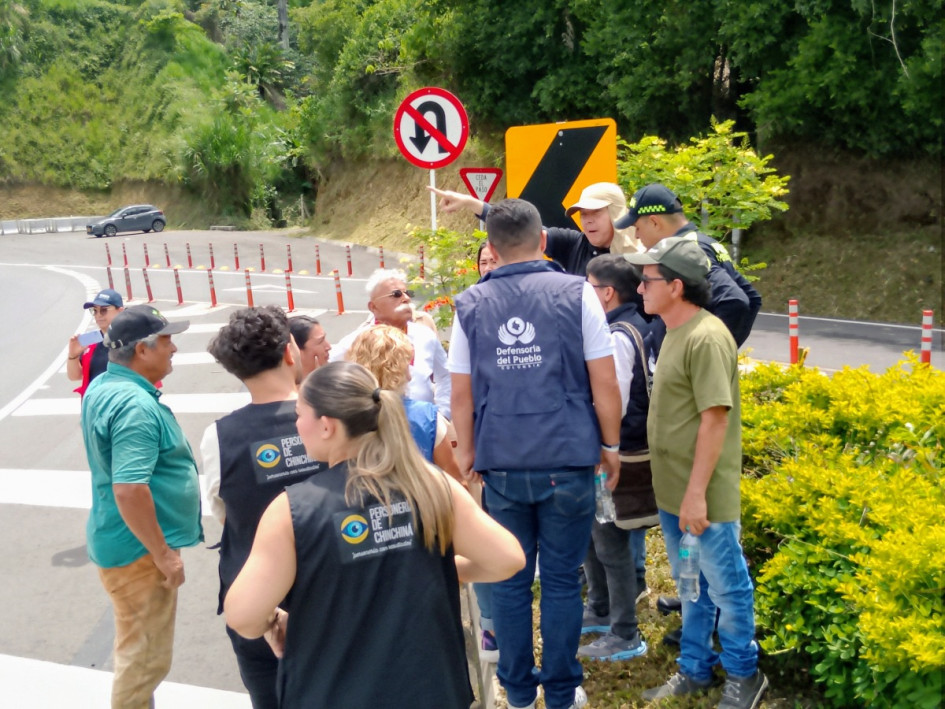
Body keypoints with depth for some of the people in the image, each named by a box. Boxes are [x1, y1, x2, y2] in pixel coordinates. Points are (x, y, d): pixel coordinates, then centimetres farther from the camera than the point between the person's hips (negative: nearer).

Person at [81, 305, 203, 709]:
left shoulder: (101, 388, 6)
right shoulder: (137, 406, -25)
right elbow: (129, 491, -31)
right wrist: (164, 553, -23)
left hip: (122, 540, 10)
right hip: (140, 549, -10)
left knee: (135, 648, 25)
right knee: (146, 659, 3)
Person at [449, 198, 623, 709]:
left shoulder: (470, 305, 2)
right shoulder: (576, 293, -4)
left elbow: (461, 394, 5)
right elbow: (604, 384, -4)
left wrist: (468, 451, 17)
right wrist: (610, 444, 8)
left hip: (501, 464, 2)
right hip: (567, 461, -1)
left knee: (510, 581, 13)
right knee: (561, 580, 10)